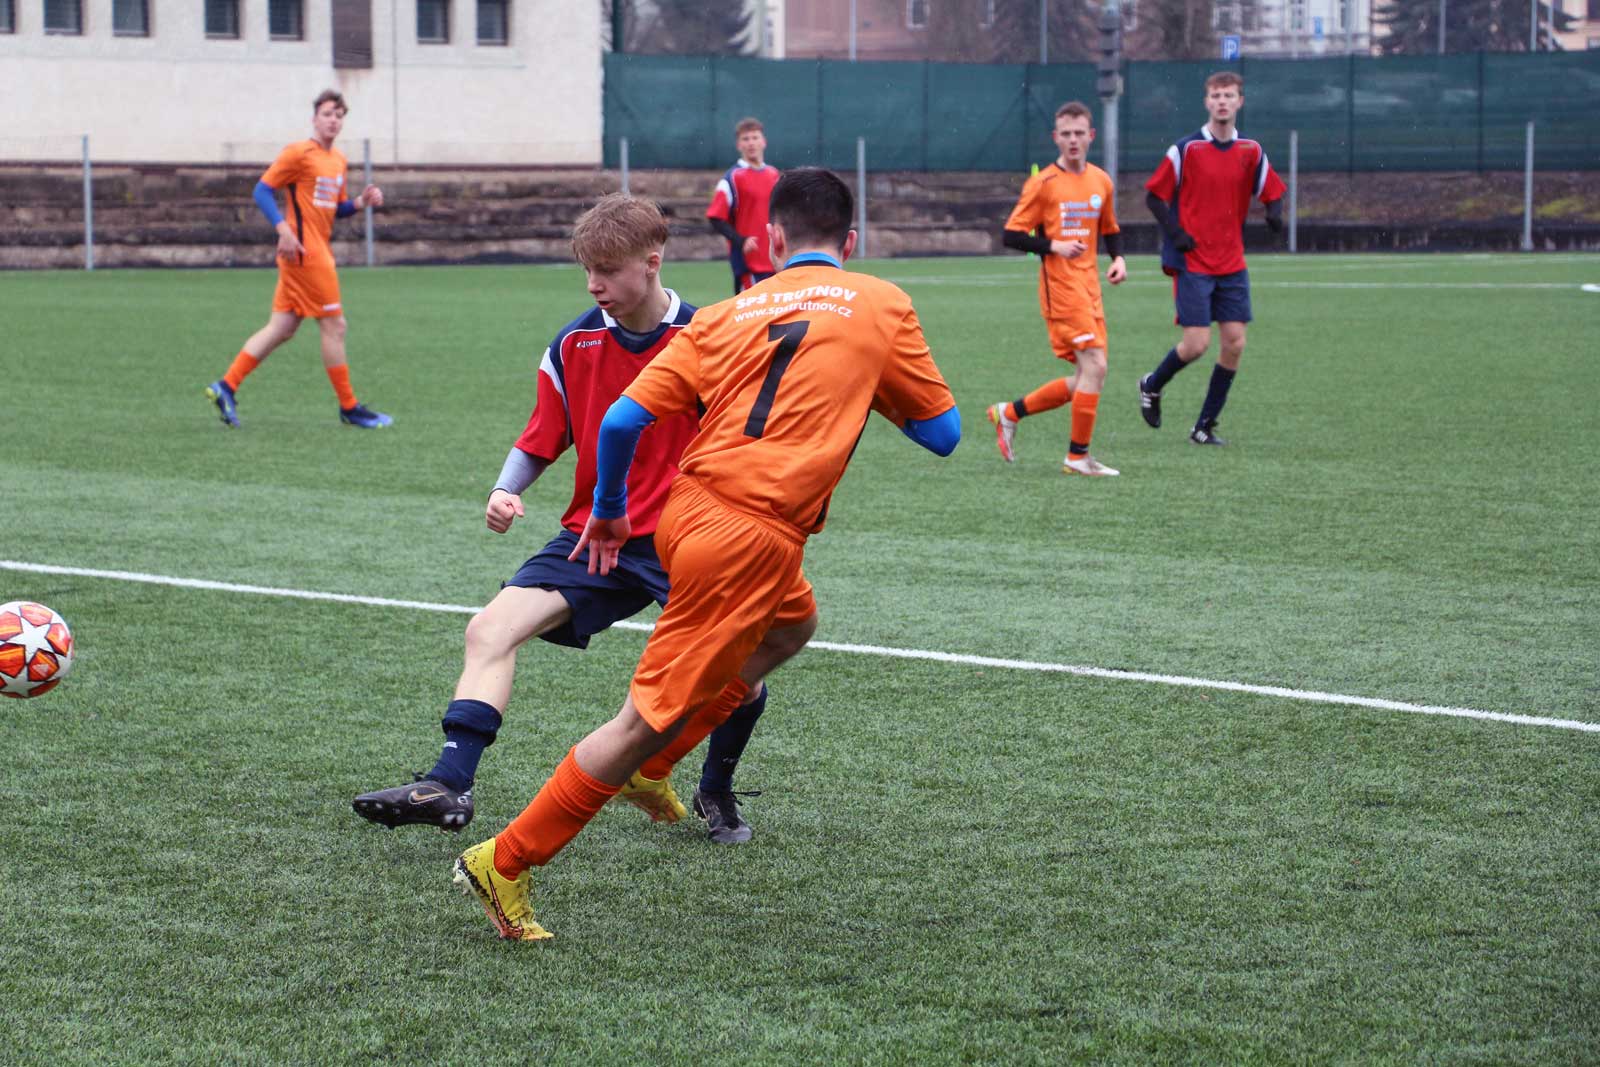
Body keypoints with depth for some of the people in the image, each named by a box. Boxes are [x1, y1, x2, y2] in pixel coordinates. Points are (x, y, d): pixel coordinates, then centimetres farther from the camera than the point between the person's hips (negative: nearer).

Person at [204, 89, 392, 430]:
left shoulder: (338, 160, 16)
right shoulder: (299, 153, -9)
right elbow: (263, 190, -10)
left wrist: (361, 201, 3)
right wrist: (284, 230, -21)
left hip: (318, 250, 9)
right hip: (303, 249, -9)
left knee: (282, 328, 7)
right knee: (334, 325, -4)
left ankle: (226, 386, 9)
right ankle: (349, 408, 4)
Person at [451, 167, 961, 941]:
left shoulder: (725, 315, 12)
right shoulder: (882, 306, 4)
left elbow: (622, 420, 4)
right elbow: (942, 434, 9)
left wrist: (608, 513, 19)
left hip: (688, 511, 6)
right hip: (753, 541, -6)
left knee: (791, 624, 34)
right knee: (649, 718, 0)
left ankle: (648, 765, 33)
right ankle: (506, 864, 2)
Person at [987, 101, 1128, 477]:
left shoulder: (1101, 181, 11)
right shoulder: (1043, 184, -7)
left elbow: (1110, 230, 23)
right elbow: (1011, 235, -6)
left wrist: (1118, 258, 4)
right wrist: (1054, 246, -18)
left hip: (1089, 287, 7)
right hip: (1059, 285, -7)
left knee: (1085, 380, 7)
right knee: (1095, 366, -14)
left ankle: (1010, 413, 23)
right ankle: (1078, 456, -4)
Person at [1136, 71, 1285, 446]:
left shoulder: (1251, 151, 5)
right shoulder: (1187, 149, -6)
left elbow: (1272, 193, 13)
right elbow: (1154, 194, -1)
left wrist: (1274, 214, -11)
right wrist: (1175, 233, -13)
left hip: (1232, 264, 4)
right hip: (1192, 263, -4)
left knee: (1235, 342, -2)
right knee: (1196, 344, -11)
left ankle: (1205, 425, 10)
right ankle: (1152, 386, 20)